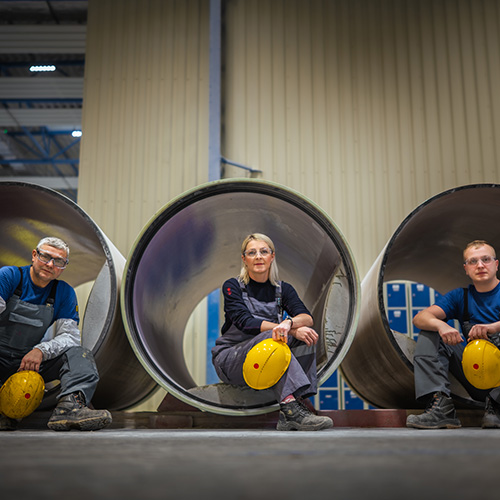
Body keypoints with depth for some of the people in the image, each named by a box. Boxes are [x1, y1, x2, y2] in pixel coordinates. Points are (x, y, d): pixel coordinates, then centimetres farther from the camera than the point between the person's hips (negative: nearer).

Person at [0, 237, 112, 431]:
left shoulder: (64, 293, 5)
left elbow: (70, 335, -2)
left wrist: (41, 350, -23)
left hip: (33, 360, 3)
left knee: (80, 355, -19)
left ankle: (69, 406, -42)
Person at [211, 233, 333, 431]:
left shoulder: (282, 289, 6)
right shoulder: (233, 287, -4)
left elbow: (307, 318, -12)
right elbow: (246, 322, -20)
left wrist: (289, 323, -37)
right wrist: (292, 331, -29)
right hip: (230, 359, -4)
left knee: (306, 336, -21)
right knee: (272, 336, -31)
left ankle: (288, 417, -30)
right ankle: (291, 407, -46)